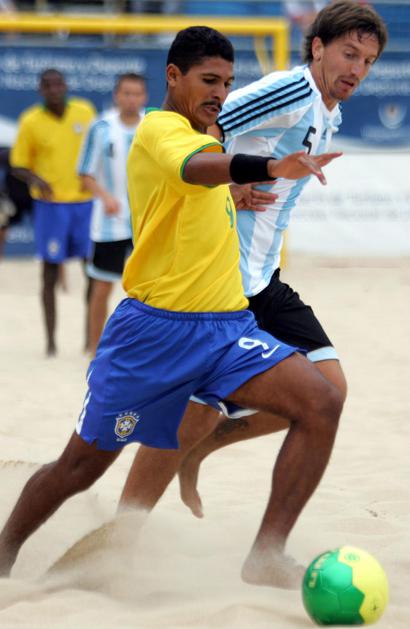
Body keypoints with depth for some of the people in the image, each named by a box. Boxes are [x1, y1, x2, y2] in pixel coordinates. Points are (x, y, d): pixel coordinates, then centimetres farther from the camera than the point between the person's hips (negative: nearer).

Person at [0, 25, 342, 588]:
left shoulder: (202, 135, 16)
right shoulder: (160, 129, -10)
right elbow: (195, 168, -36)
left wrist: (239, 190, 21)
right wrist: (270, 168, -54)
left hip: (227, 325, 7)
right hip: (157, 326, -7)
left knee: (321, 404, -17)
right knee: (81, 467, 5)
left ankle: (267, 552, -16)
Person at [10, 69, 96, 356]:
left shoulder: (85, 111, 1)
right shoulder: (31, 121, -5)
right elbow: (19, 164, 0)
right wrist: (35, 180, -19)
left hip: (84, 200, 2)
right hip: (51, 203, -2)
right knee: (51, 273, 0)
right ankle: (51, 340, 9)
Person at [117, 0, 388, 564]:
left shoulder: (329, 119, 14)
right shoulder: (291, 91, -15)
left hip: (261, 280, 9)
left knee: (327, 388, 0)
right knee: (197, 408, -7)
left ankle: (194, 453, 15)